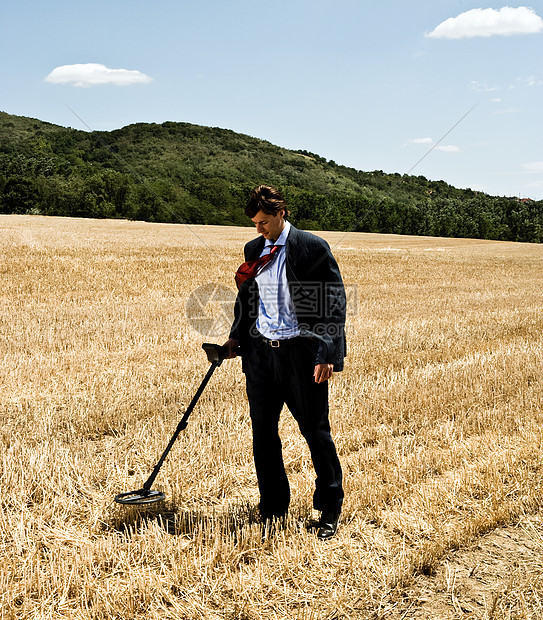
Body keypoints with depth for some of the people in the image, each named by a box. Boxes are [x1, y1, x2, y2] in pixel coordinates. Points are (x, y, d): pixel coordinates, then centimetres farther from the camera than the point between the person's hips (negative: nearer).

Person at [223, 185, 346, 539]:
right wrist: (236, 338, 10)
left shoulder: (312, 247, -7)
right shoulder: (254, 250, 11)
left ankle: (330, 509, 22)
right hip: (260, 352, 5)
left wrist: (327, 355, -16)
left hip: (301, 352, -5)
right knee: (263, 432, 9)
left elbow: (334, 304, -9)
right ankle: (273, 510, 24)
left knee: (316, 431, 4)